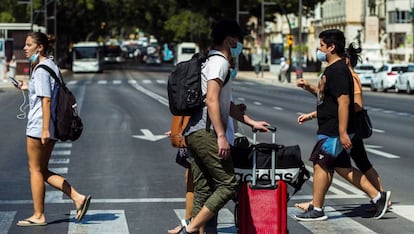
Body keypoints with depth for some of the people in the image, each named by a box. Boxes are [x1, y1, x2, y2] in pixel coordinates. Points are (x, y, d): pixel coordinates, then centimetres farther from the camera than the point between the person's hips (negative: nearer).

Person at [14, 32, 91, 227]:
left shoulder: (41, 69, -15)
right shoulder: (51, 65, 14)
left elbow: (46, 100, -20)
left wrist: (45, 129, -23)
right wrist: (28, 88, 28)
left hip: (39, 126, -10)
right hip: (51, 127, 10)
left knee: (35, 169, 2)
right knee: (42, 170, 14)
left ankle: (38, 216, 9)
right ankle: (78, 198, 7)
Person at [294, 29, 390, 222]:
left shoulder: (338, 70, -18)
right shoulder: (333, 69, 16)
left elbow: (343, 101, -25)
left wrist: (343, 132, -28)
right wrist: (311, 115, 24)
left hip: (333, 131, -10)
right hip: (331, 128, 10)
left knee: (320, 164, -2)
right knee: (342, 167, 12)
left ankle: (316, 210, 6)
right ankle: (377, 196, 14)